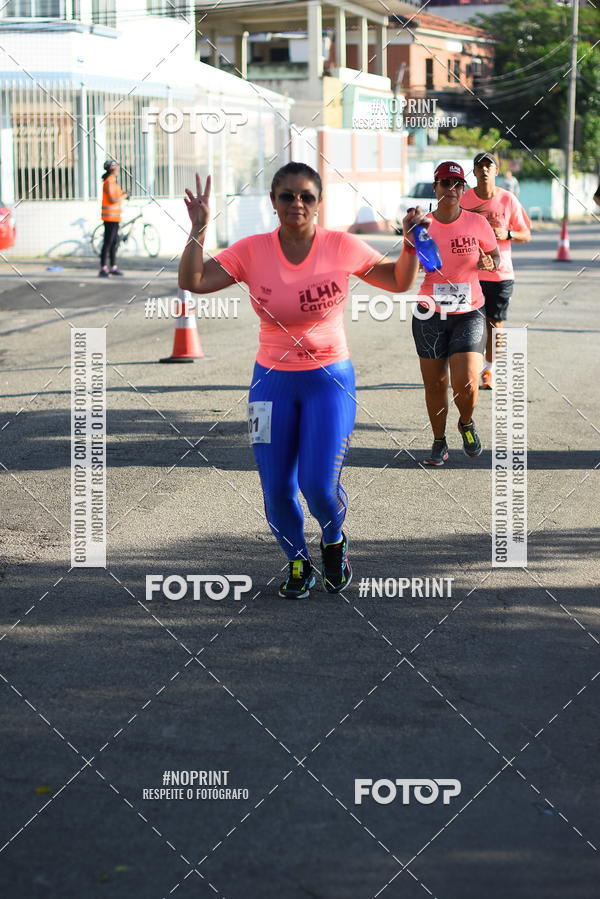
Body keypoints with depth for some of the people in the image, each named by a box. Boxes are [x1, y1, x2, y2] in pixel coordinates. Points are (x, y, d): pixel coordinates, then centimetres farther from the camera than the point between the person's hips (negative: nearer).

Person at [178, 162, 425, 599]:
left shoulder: (342, 247, -5)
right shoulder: (252, 251, -5)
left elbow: (399, 281, 6)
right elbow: (193, 282, -11)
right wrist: (199, 227, -19)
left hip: (330, 381, -2)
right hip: (272, 382, 2)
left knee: (320, 485, -12)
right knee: (277, 489, 1)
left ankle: (334, 543, 23)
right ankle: (298, 563, 29)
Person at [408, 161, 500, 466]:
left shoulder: (477, 223, -2)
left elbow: (496, 255, 12)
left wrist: (489, 263, -11)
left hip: (468, 315, -1)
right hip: (430, 316, 1)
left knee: (466, 384, -14)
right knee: (435, 384, 6)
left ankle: (467, 424, 19)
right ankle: (439, 442, 27)